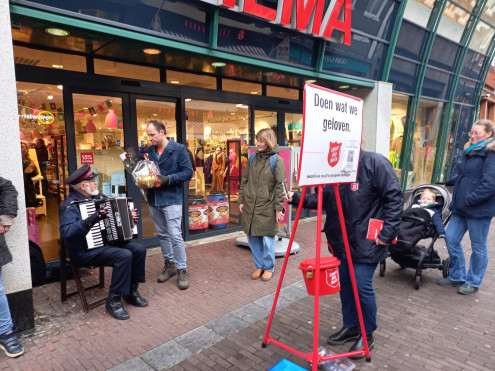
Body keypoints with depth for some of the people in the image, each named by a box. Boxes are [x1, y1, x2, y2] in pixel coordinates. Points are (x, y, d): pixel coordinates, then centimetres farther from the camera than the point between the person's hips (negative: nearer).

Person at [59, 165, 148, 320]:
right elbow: (66, 232, -31)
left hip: (108, 241, 8)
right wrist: (91, 220, -41)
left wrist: (129, 215, 8)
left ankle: (131, 291, 7)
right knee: (124, 256, -28)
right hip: (86, 250, -8)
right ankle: (114, 301, -14)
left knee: (139, 249, -8)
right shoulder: (71, 205, -15)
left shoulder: (98, 197, 10)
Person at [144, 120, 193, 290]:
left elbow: (188, 172, -10)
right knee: (162, 234, 15)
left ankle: (181, 270, 6)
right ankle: (169, 264, 30)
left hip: (171, 199, -6)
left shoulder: (178, 149, -7)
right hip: (154, 199, 6)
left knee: (175, 235, -6)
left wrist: (168, 179, -20)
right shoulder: (148, 151, 8)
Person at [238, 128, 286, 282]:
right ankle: (259, 266, 29)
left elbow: (280, 186, -8)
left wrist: (279, 208, -10)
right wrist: (241, 200, 10)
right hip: (250, 206, 5)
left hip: (267, 207, -5)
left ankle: (269, 267, 24)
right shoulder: (253, 158, 10)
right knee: (253, 238, 11)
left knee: (267, 239, 4)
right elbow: (244, 181, 14)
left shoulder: (277, 160, -6)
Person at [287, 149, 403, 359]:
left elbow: (394, 197, -15)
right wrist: (296, 198, -8)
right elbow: (319, 200, 9)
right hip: (339, 241, 6)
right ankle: (350, 327, 35)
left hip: (365, 242, -6)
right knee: (344, 284, 15)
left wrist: (387, 233, -18)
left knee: (362, 287, -1)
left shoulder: (375, 163, -15)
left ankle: (367, 335, 22)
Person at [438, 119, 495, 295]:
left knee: (478, 247, 8)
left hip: (479, 209, -8)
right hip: (461, 207, 8)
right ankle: (457, 276, 26)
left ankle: (473, 282, 24)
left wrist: (470, 200, -20)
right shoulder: (470, 151, 14)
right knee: (451, 239, 10)